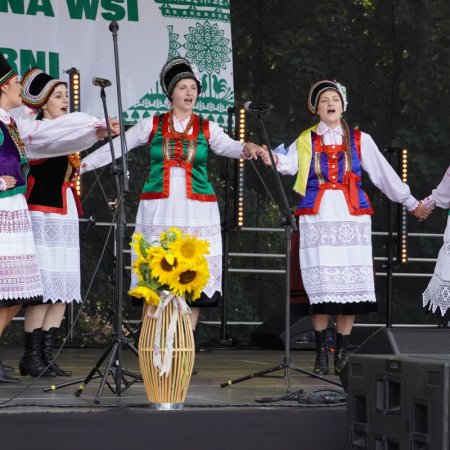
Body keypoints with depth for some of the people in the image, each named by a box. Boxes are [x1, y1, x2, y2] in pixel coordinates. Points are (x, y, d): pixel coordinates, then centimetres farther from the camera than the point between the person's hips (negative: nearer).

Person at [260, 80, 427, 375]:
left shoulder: (360, 140, 12)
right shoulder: (306, 140, 11)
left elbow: (383, 173, 16)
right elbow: (290, 163, -7)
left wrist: (410, 202, 18)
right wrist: (274, 159, -29)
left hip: (352, 217, 1)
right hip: (318, 216, 0)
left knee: (350, 283, -5)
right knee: (321, 284, -6)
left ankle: (342, 351, 1)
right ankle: (321, 352, 1)